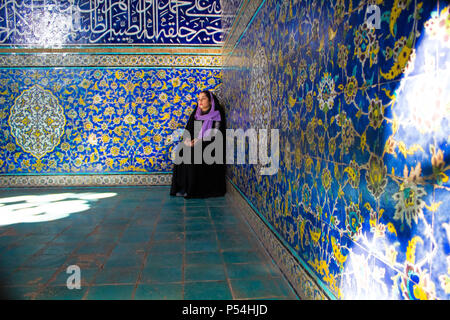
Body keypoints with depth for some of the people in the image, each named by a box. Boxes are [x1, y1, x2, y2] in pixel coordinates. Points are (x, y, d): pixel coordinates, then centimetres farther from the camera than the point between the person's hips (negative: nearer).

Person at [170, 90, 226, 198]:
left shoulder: (217, 115, 2)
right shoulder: (195, 114, 18)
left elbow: (215, 134, -9)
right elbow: (188, 130, 14)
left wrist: (199, 141, -21)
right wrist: (187, 139, -9)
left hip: (209, 145, -5)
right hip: (193, 143, 5)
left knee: (192, 156, -31)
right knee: (181, 152, -24)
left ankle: (192, 189, -22)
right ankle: (182, 187, -21)